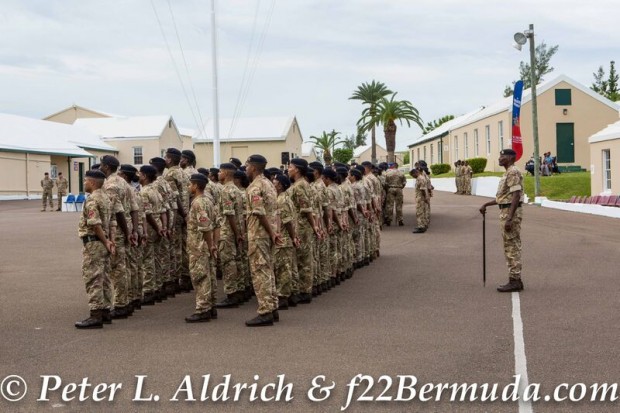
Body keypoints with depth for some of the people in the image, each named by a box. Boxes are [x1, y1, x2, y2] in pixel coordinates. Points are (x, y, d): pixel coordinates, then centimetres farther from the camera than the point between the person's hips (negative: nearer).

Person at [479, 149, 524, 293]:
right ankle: (515, 280, 16)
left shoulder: (513, 172, -15)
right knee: (511, 247, 12)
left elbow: (516, 196, -23)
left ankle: (514, 281, -4)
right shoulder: (508, 173, 18)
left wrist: (509, 218, -27)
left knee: (512, 247, -7)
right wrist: (486, 204, 24)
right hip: (506, 211, 11)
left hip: (511, 212, -11)